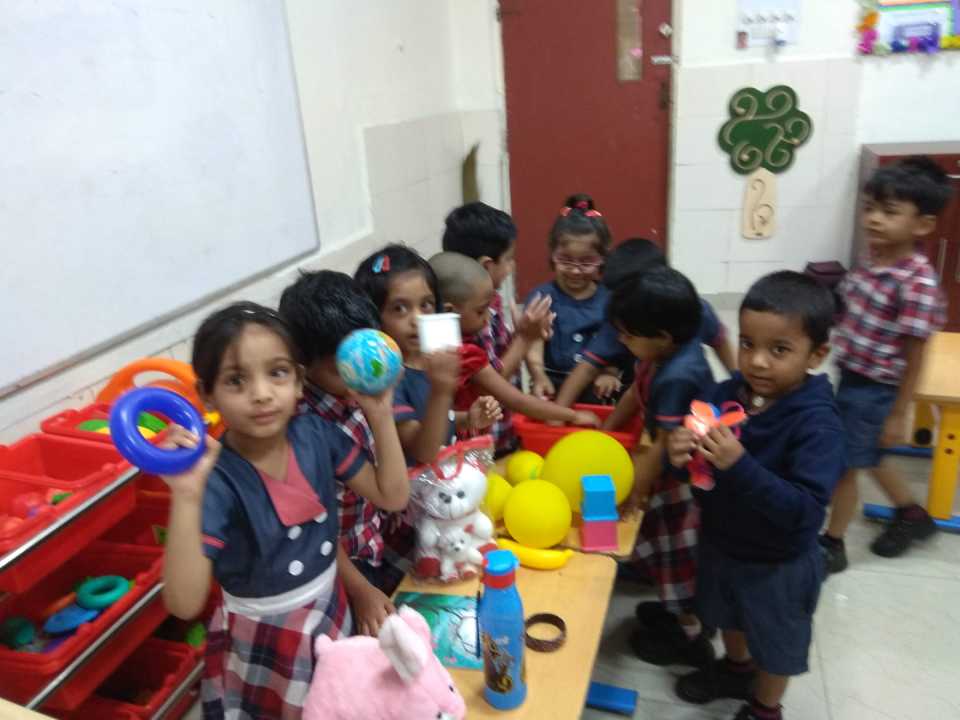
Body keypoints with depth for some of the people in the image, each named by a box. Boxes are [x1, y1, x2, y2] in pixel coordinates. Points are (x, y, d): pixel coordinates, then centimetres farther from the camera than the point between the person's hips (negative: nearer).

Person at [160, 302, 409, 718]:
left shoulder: (316, 435, -14)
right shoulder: (217, 482, -27)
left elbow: (392, 497, -7)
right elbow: (184, 604, -33)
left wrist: (380, 415, -17)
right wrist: (187, 496, -43)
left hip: (332, 615, 5)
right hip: (262, 643, -4)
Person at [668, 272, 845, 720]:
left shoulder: (818, 424, -28)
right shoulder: (728, 393, -14)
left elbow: (804, 509, -35)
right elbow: (703, 468, -5)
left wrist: (740, 465, -44)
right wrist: (681, 456, -28)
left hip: (778, 565, -5)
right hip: (720, 543, 5)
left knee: (774, 646, 22)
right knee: (730, 619, 31)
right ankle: (737, 670, 61)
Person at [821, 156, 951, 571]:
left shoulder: (918, 284, -24)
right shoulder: (873, 261, -1)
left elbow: (914, 358, -18)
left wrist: (899, 415, -13)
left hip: (875, 391, -8)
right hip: (851, 379, 8)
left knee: (843, 465, 6)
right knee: (869, 459, 25)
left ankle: (831, 545, 27)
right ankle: (912, 515, 49)